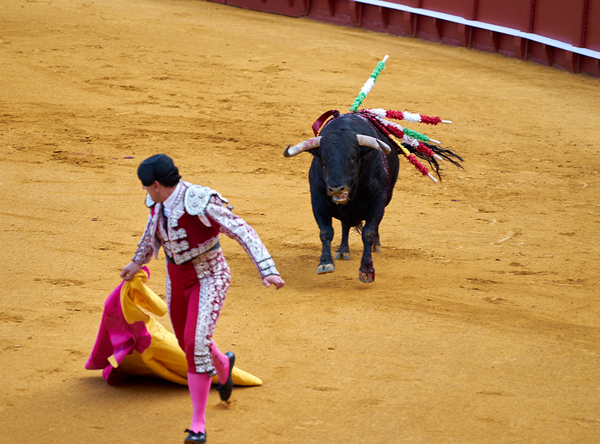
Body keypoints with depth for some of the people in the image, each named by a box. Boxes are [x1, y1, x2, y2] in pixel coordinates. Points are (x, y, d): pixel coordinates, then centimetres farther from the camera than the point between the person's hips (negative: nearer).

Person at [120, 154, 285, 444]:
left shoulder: (200, 202, -27)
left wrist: (268, 271, -39)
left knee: (196, 343, -20)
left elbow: (244, 232, -29)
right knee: (187, 342, 19)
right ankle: (222, 364, 55)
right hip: (177, 277, 7)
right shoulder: (159, 202, -5)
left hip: (209, 277, -7)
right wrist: (138, 261, 33)